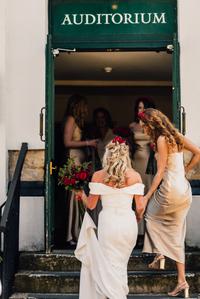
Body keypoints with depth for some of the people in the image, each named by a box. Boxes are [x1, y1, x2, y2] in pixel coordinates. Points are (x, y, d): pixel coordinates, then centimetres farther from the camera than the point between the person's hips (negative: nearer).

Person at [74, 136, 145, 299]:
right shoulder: (135, 176, -2)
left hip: (108, 223, -2)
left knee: (110, 267, 8)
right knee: (121, 264, 18)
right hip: (128, 223, 2)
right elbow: (140, 207, -1)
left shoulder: (98, 176, -4)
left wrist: (82, 194, 21)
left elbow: (91, 205, 0)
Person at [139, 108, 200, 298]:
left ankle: (159, 255, 10)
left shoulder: (162, 140, -11)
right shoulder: (176, 135, 11)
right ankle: (181, 281, 10)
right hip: (185, 191, 8)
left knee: (151, 216, 19)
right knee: (176, 236, 11)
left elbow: (160, 172, -13)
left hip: (170, 189, -8)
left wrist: (147, 196, -9)